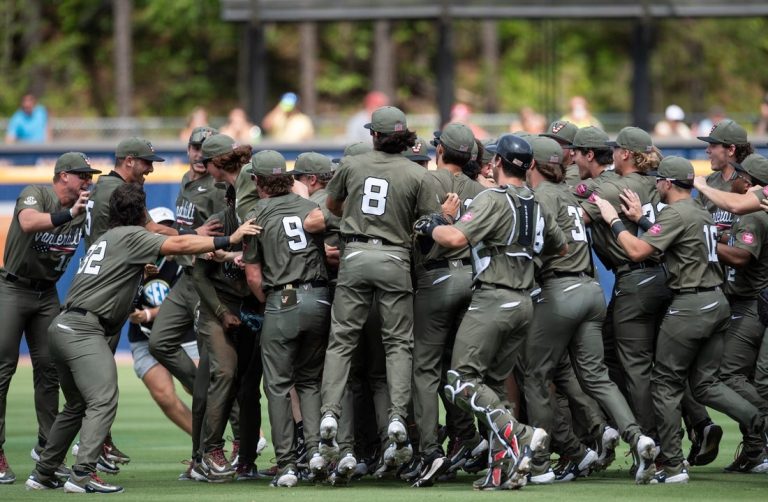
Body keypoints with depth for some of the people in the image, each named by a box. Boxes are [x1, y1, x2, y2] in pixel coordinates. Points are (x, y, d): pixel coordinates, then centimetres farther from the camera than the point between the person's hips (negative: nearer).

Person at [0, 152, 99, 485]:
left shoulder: (85, 211, 2)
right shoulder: (35, 195, -16)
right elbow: (29, 223, -37)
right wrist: (68, 214, -48)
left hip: (47, 294, 6)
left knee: (49, 369, 4)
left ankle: (47, 446, 13)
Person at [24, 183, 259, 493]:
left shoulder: (106, 239, 24)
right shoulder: (130, 236, -2)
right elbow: (178, 245, -12)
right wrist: (228, 240, -12)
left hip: (62, 327, 10)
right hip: (84, 330, -10)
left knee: (77, 406, 20)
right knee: (103, 401, -17)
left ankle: (42, 475, 21)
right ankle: (82, 475, -28)